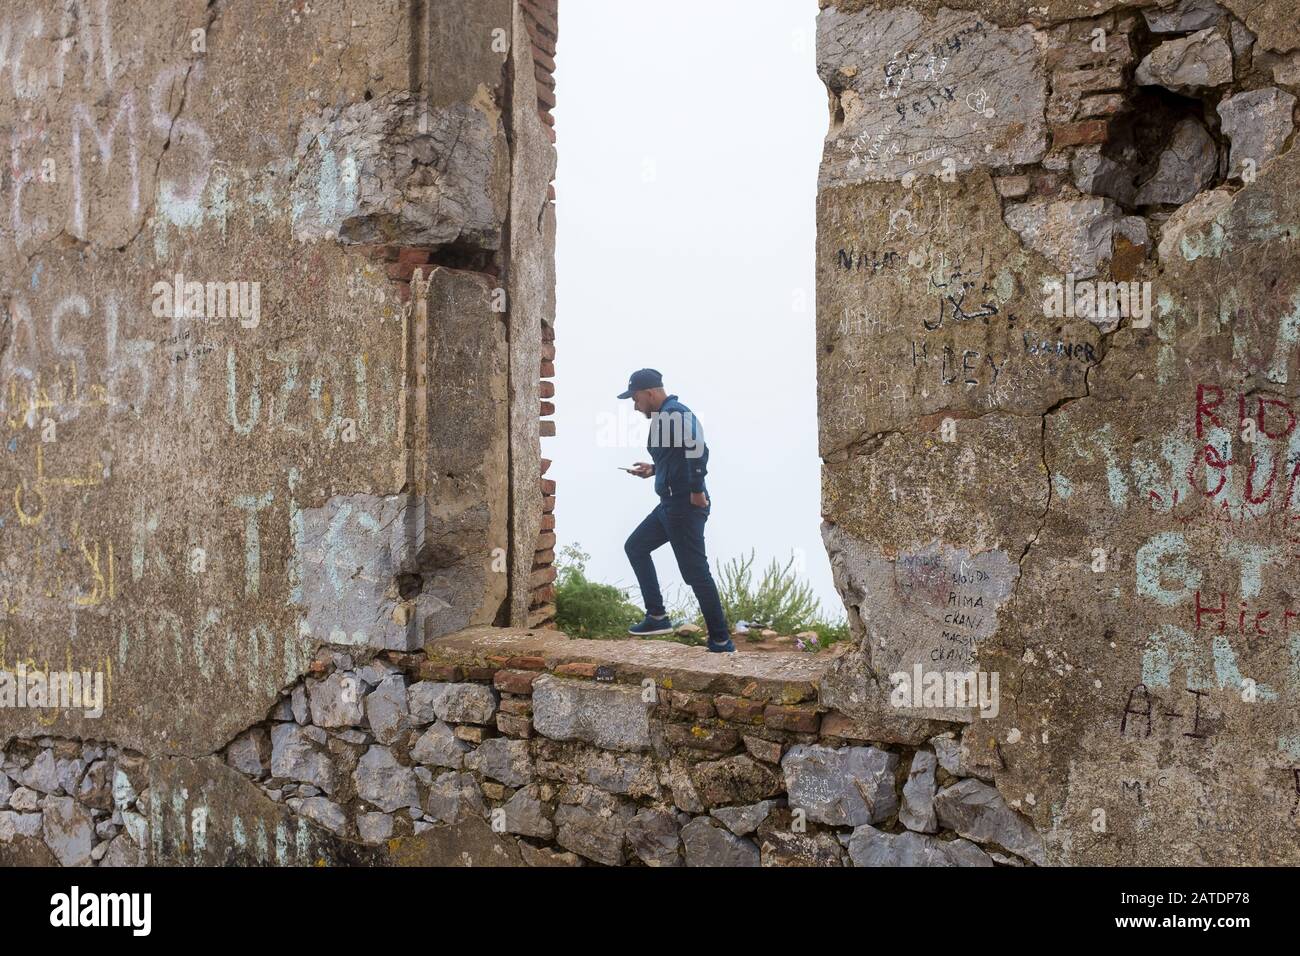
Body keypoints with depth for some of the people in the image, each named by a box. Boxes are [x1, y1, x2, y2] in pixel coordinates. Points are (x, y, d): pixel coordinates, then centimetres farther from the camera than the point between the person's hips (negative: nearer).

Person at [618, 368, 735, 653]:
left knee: (696, 572, -6)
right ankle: (657, 616, 20)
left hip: (685, 505, -11)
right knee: (635, 546, 19)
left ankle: (721, 641, 2)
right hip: (671, 504, 11)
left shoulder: (674, 413, -16)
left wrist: (696, 490, -26)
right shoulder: (665, 415, 16)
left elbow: (697, 449, -31)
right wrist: (653, 469, 19)